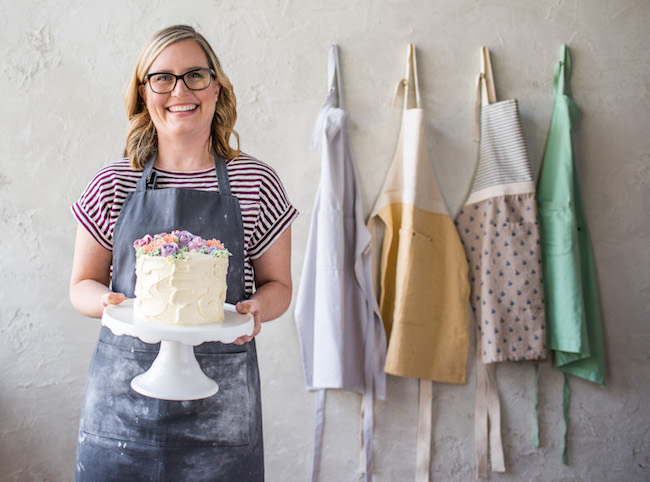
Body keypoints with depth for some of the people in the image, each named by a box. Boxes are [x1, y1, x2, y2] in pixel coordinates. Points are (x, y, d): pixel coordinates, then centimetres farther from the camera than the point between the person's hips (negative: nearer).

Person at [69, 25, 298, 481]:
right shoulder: (112, 185, 2)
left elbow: (277, 284, 7)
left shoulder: (257, 183, -1)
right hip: (122, 386, 1)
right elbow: (82, 284, 10)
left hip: (221, 399, -1)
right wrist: (107, 301, -12)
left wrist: (256, 308, -15)